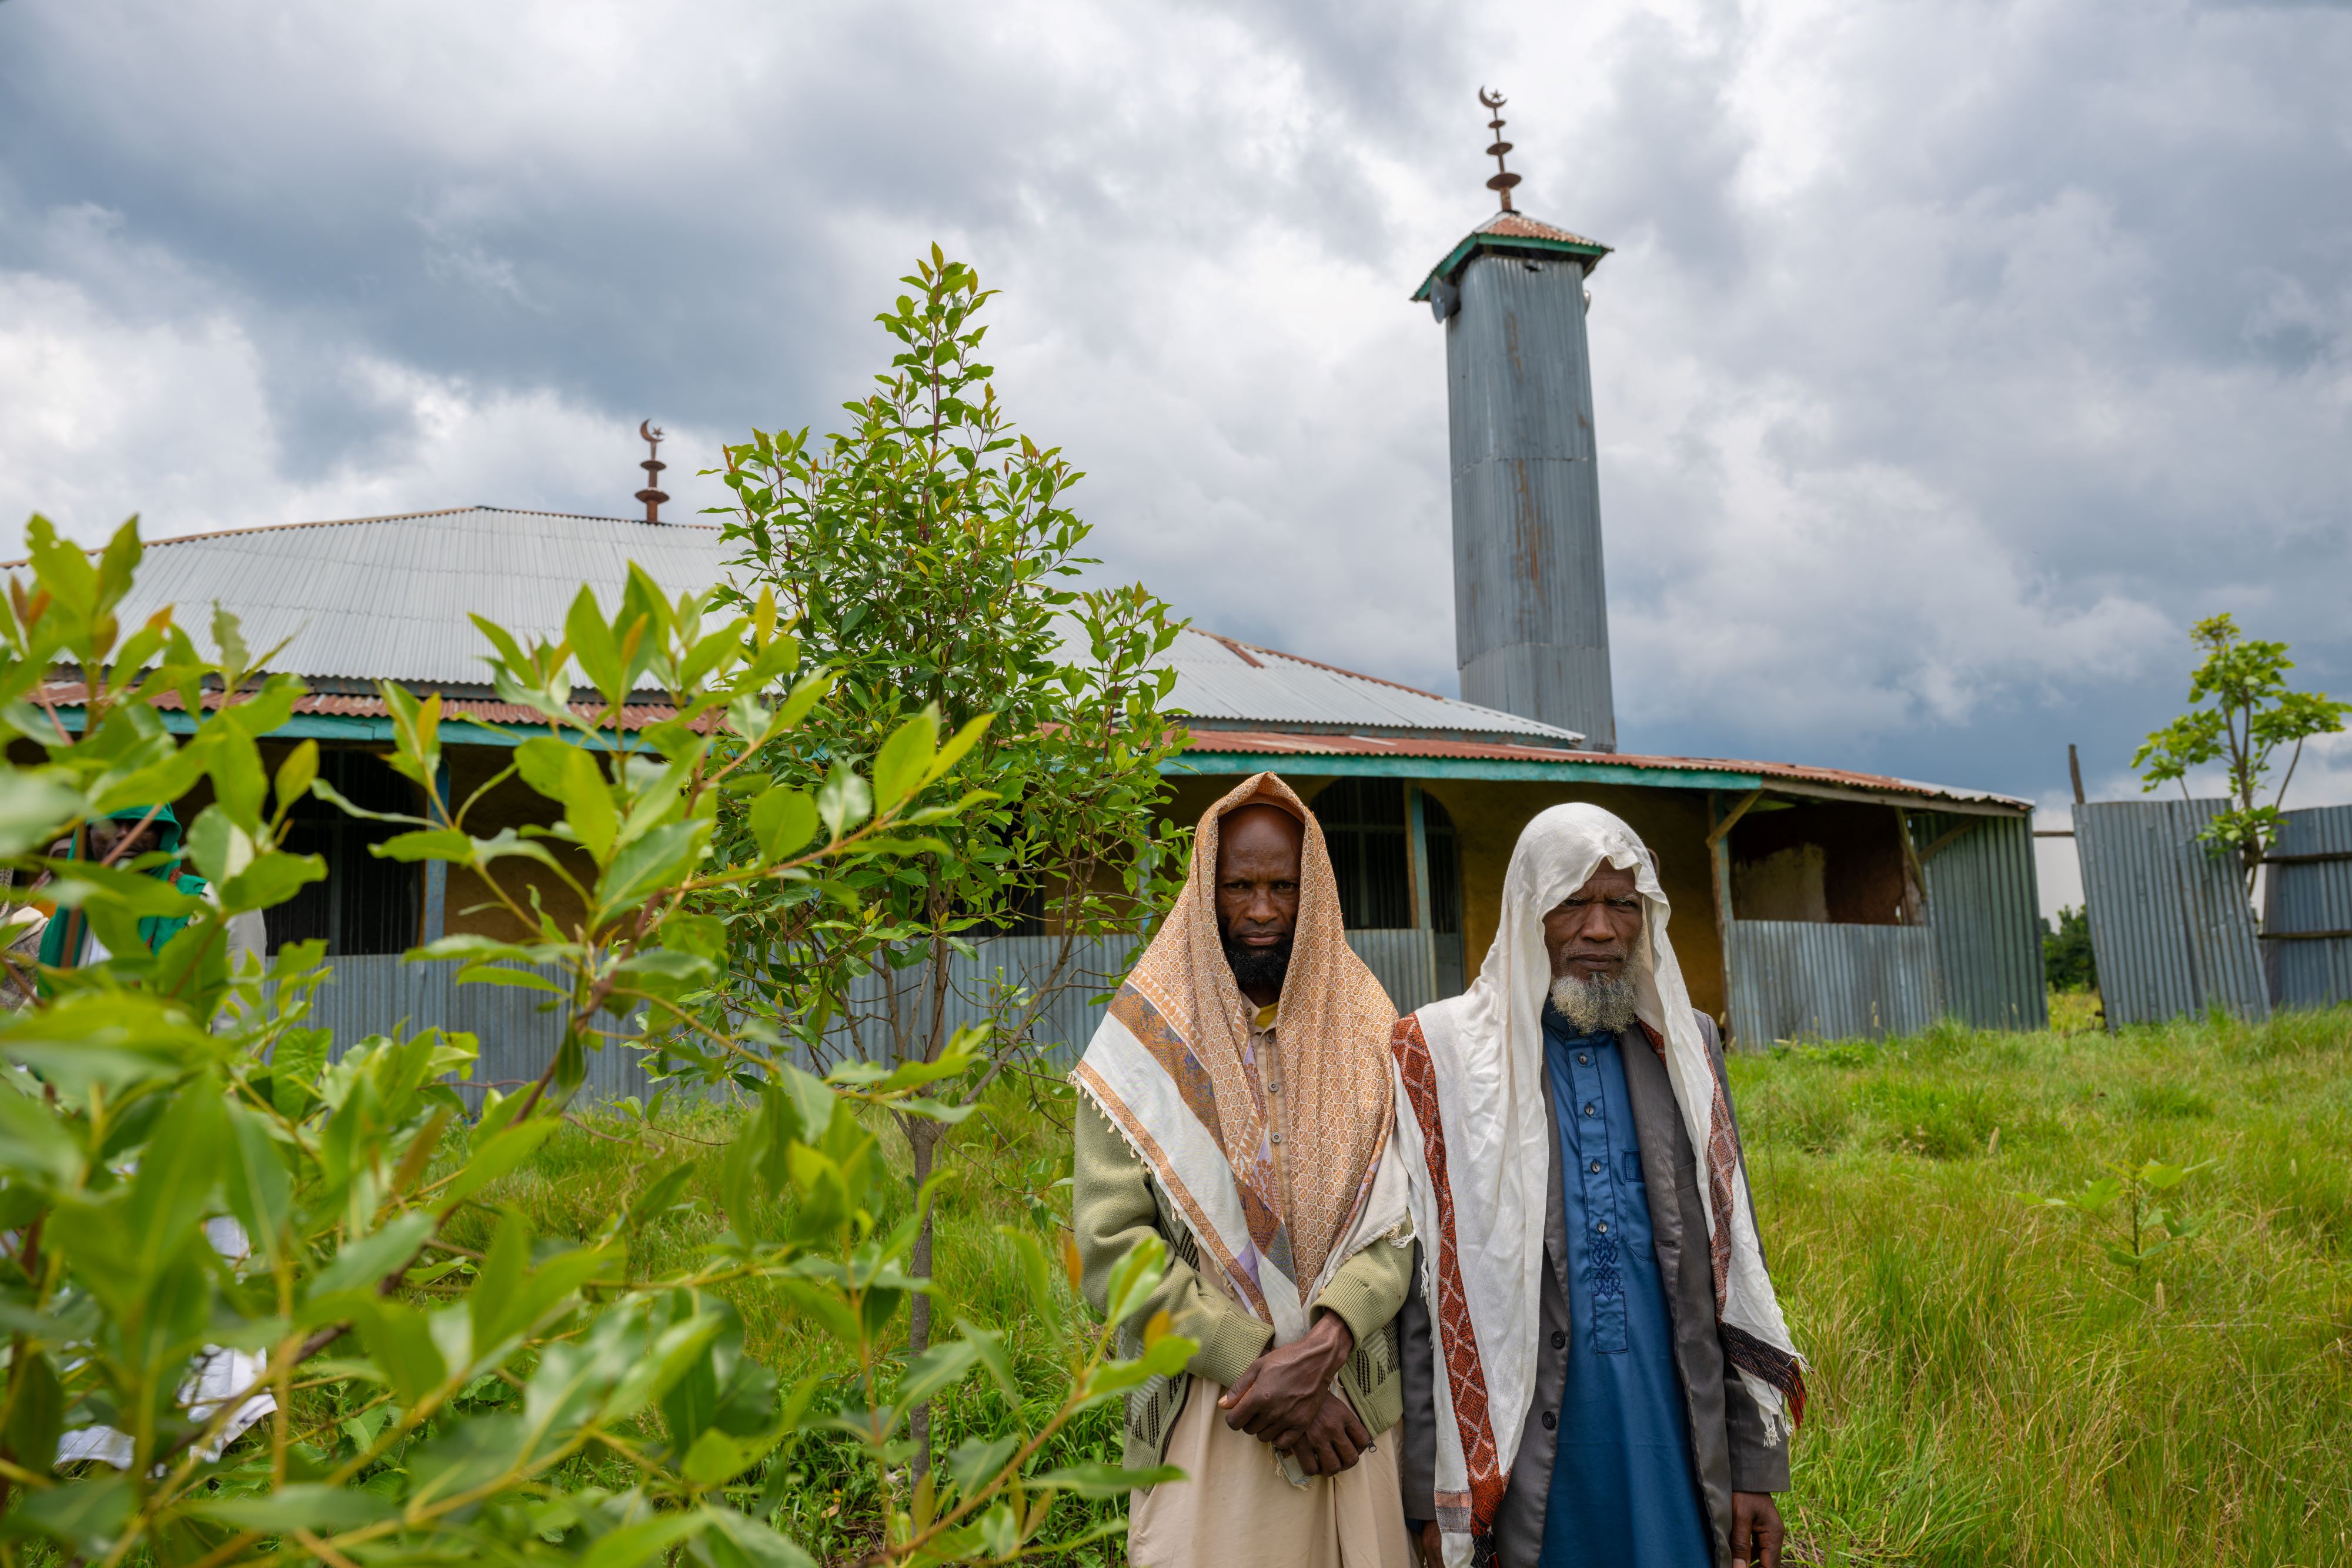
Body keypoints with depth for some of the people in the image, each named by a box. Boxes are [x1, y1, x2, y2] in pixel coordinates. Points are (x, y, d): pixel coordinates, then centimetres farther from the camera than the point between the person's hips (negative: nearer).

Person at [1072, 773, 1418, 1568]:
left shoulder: (1366, 1035, 5)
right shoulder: (1145, 1041, -2)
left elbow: (1404, 1214, -2)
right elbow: (1109, 1244, -9)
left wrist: (1327, 1343, -19)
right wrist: (1255, 1369, -14)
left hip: (1350, 1408, 2)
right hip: (1203, 1416, -2)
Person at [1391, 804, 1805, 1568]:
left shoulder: (1686, 1045, 7)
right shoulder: (1443, 1052, -5)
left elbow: (1735, 1264, 9)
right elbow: (1421, 1287, -5)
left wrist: (1757, 1465, 5)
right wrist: (1432, 1494, -6)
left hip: (1676, 1443, 3)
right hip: (1524, 1459, -3)